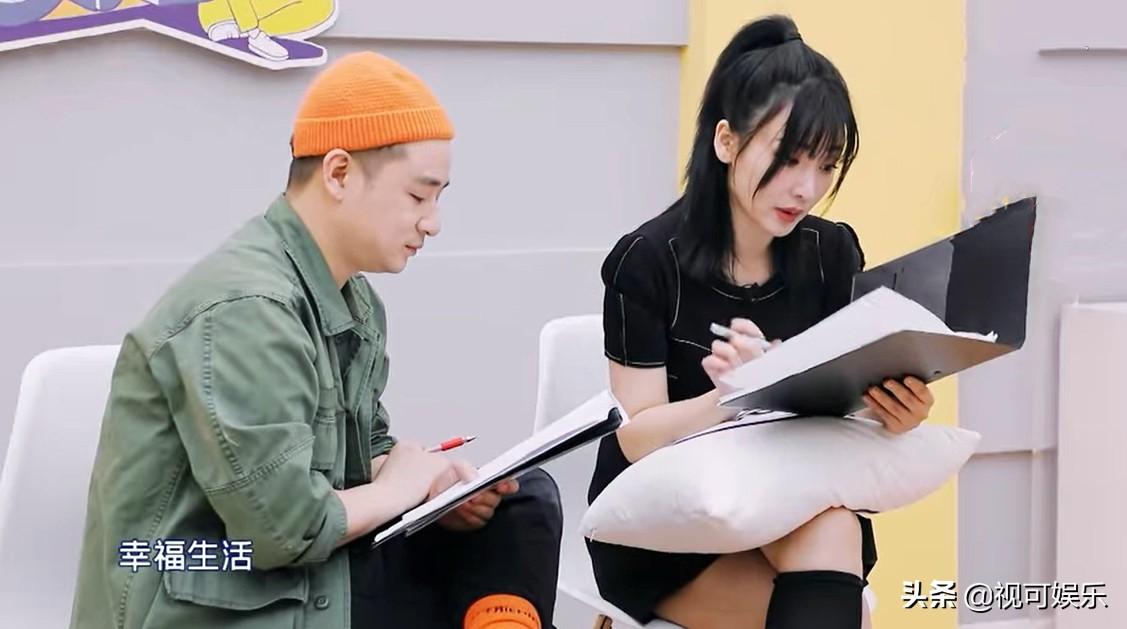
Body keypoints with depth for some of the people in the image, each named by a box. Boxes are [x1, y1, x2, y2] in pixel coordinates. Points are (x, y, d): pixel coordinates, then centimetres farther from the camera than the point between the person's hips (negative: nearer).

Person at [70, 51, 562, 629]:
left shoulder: (353, 300, 7)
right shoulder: (243, 309, -23)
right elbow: (285, 525, -27)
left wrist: (436, 484, -5)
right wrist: (397, 489, -10)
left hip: (311, 578, 9)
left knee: (523, 502, 5)